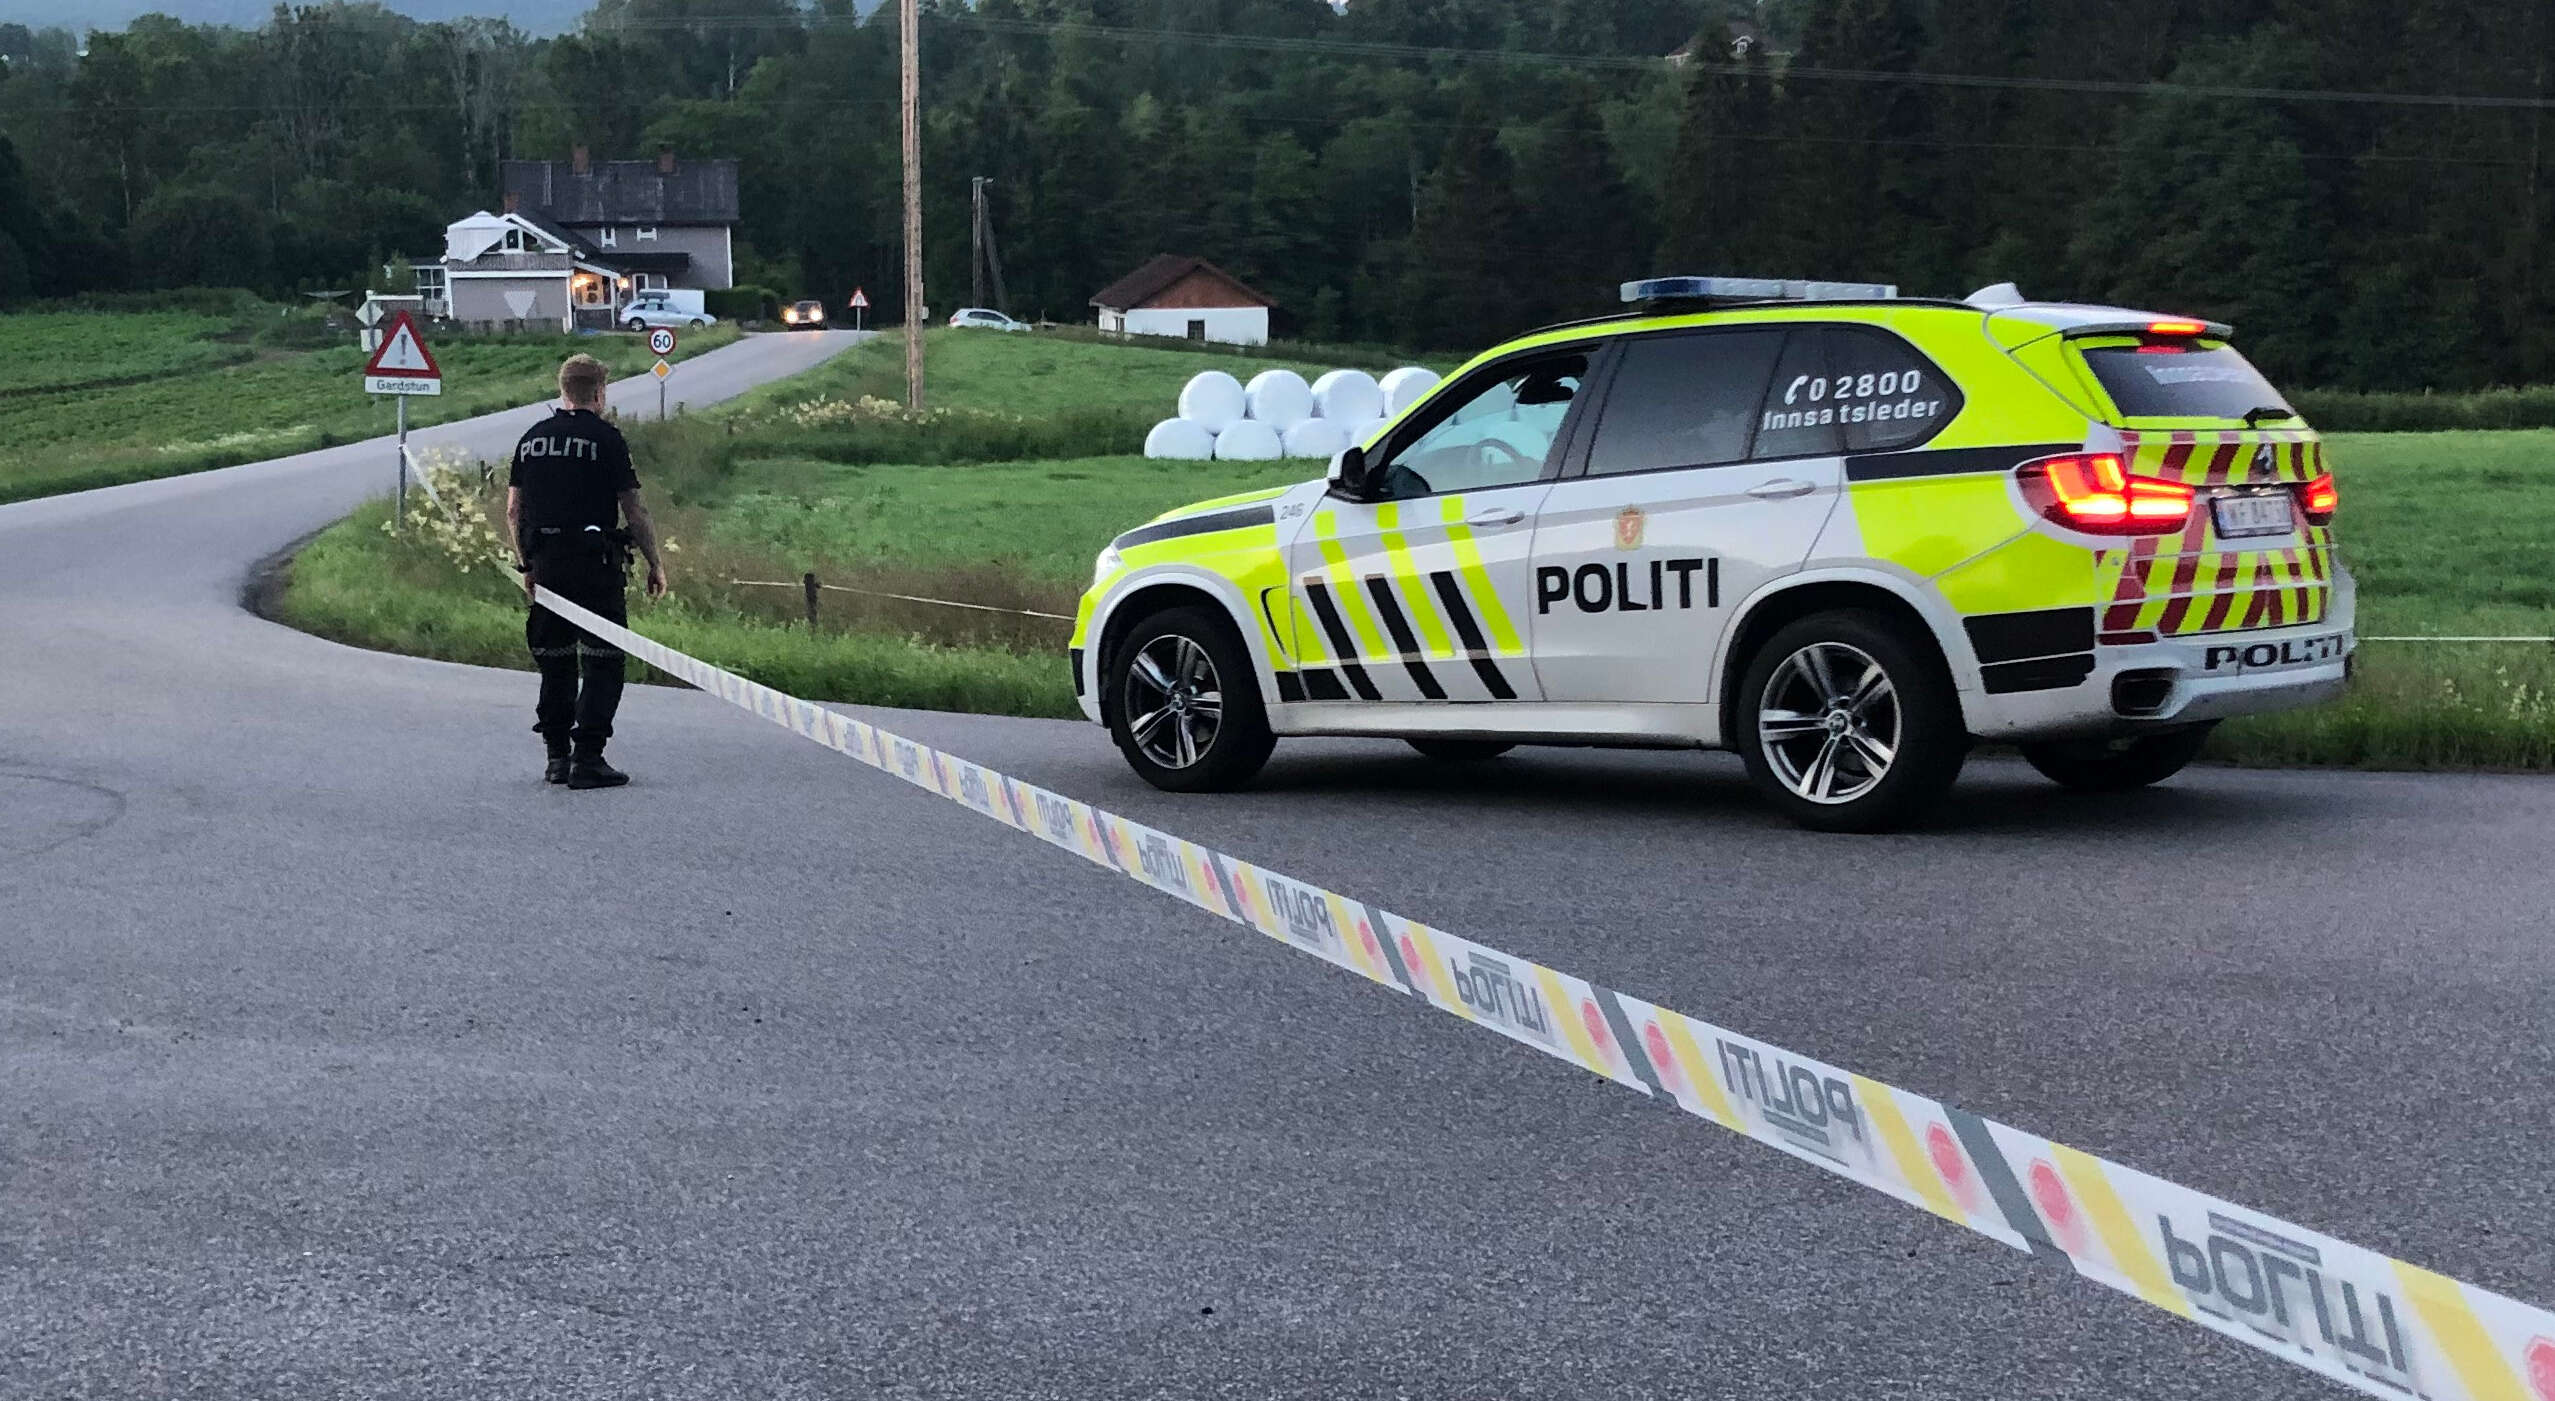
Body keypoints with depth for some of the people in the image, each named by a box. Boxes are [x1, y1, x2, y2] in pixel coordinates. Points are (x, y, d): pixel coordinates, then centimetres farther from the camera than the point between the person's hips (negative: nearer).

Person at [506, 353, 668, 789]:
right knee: (602, 662, -1)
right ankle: (587, 759, -7)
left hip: (546, 565, 6)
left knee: (555, 662, 14)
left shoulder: (532, 438, 11)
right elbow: (634, 510, -7)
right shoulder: (605, 438, -5)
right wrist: (654, 563, 2)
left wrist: (527, 564, 20)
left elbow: (513, 510, 12)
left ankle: (556, 756, 17)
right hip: (595, 564, -6)